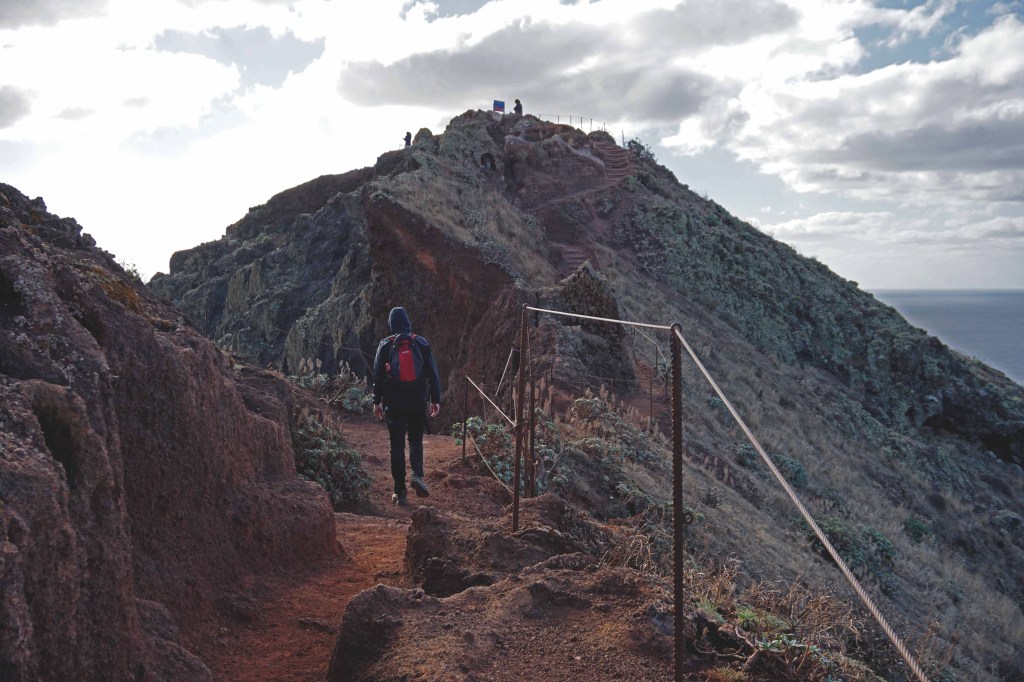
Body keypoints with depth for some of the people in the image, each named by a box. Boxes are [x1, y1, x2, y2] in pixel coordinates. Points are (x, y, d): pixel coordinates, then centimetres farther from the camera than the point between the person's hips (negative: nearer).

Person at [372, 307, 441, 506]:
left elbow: (378, 375, 1)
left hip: (394, 403, -1)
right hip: (417, 401, 1)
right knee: (416, 439, 18)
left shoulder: (385, 345, -1)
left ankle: (400, 492, 6)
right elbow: (432, 373, 1)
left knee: (397, 445, 5)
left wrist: (377, 401, 9)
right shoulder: (421, 344, 1)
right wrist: (436, 399, 6)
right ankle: (417, 475, -7)